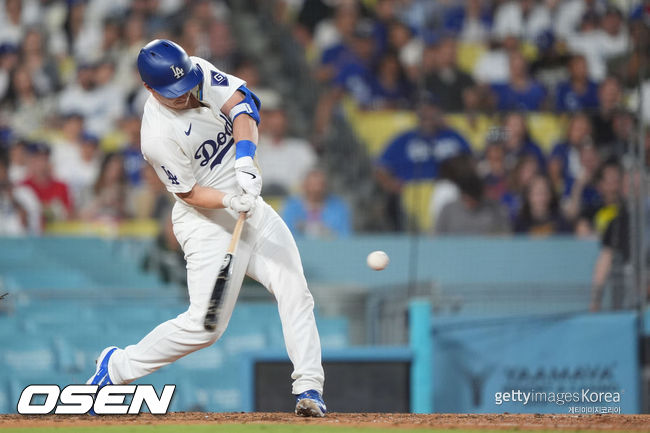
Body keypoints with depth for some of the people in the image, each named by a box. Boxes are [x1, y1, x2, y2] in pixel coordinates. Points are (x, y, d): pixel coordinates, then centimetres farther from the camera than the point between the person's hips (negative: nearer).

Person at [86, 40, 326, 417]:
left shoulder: (200, 73, -7)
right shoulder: (159, 137, -24)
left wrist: (245, 158, -27)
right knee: (206, 325, -9)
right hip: (207, 222, -7)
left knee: (294, 290, -7)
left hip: (250, 206, 7)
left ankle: (309, 387, -4)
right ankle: (119, 366, 8)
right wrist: (229, 201, -33)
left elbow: (242, 104, -13)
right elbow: (190, 193, -16)